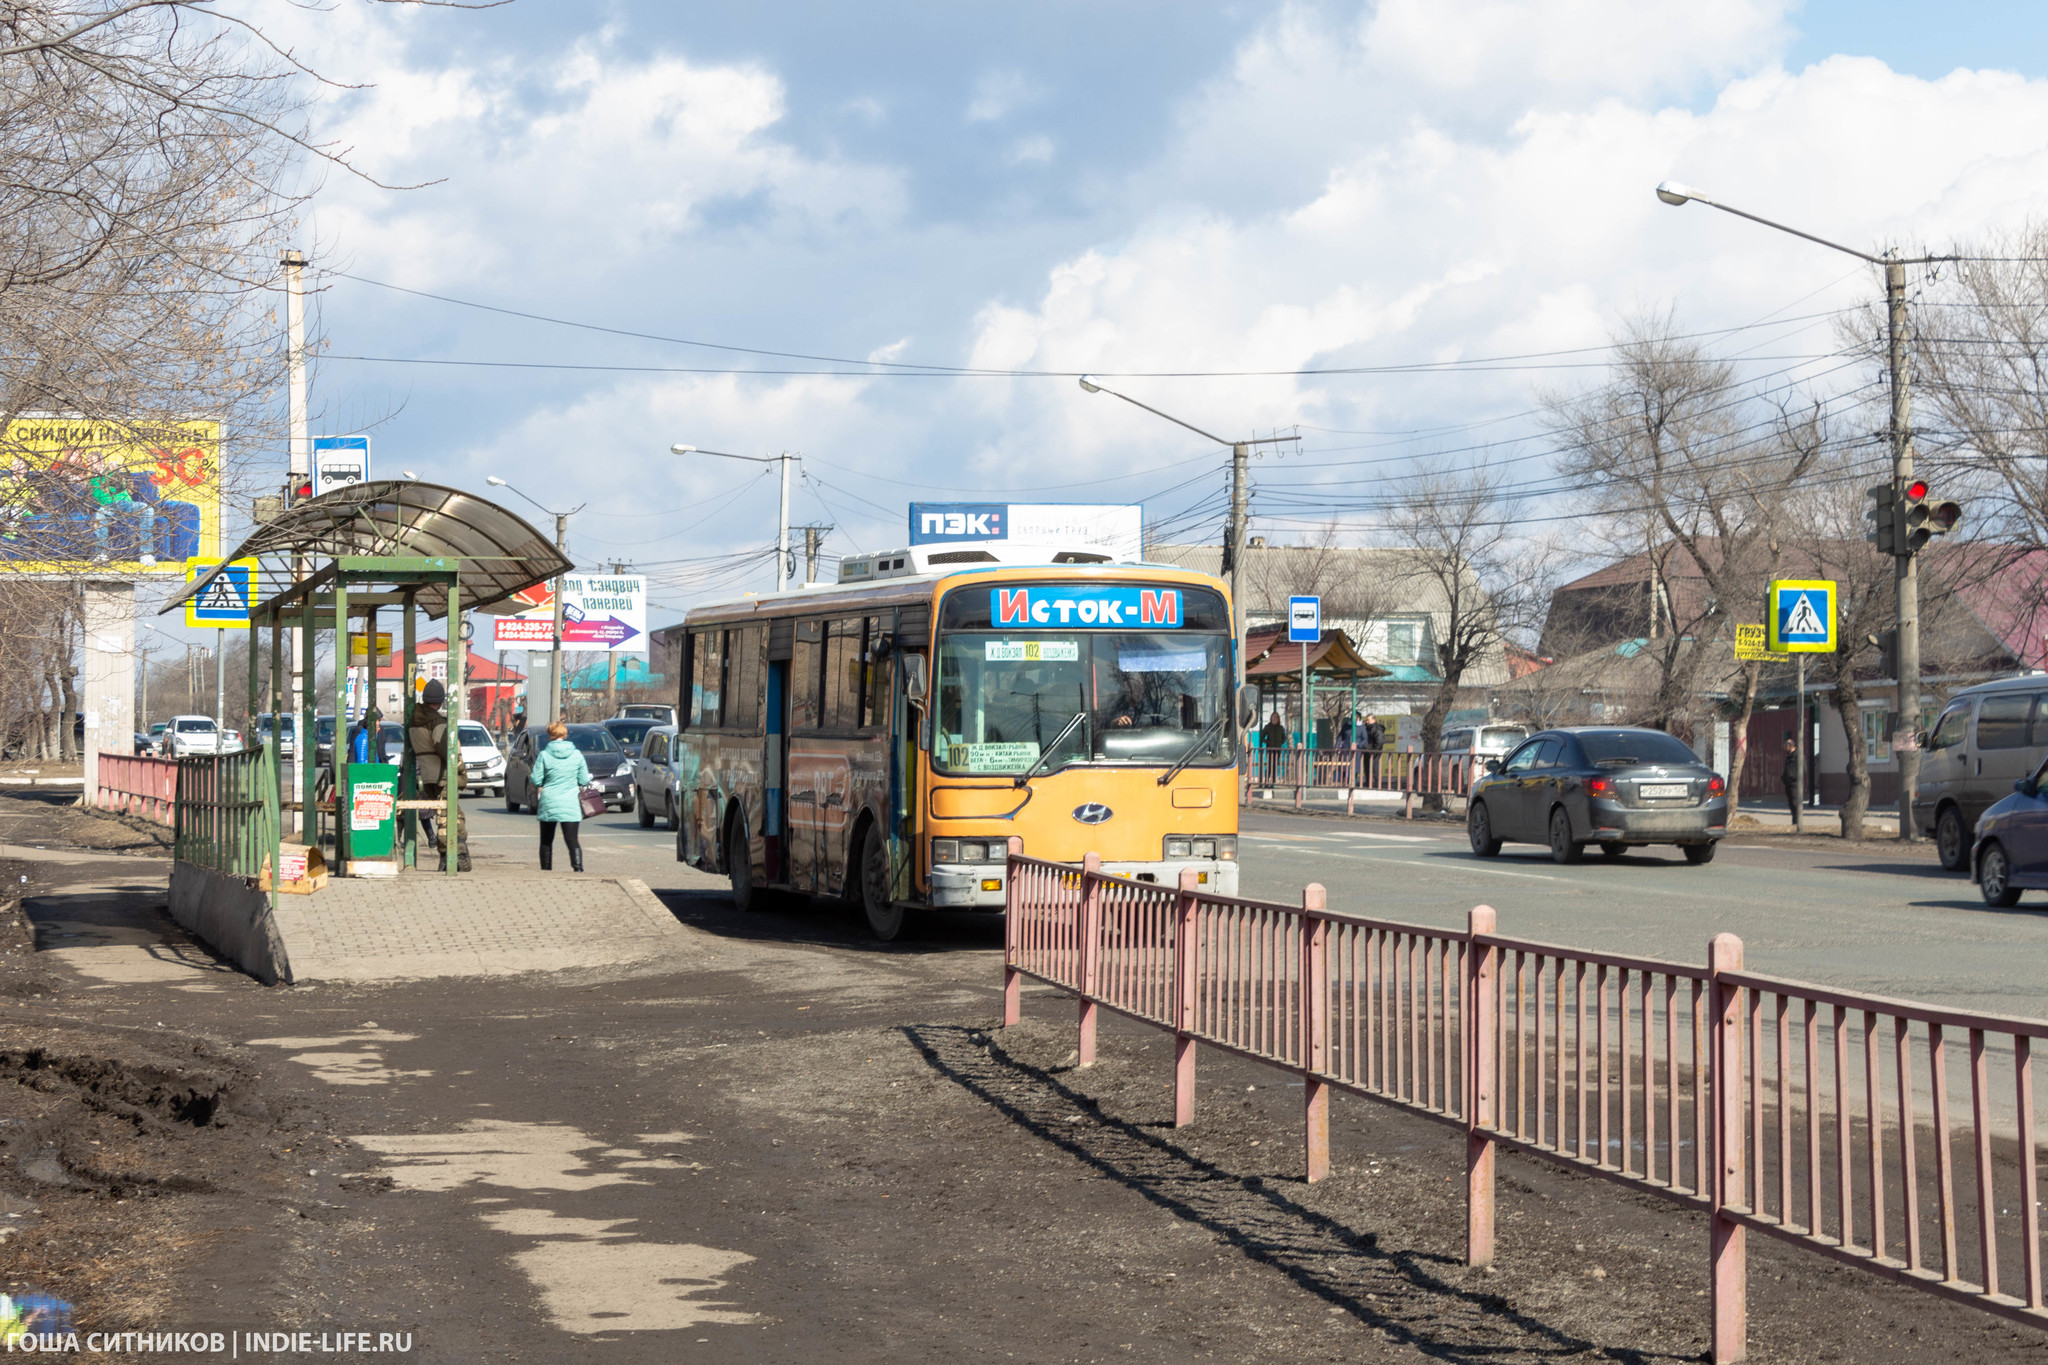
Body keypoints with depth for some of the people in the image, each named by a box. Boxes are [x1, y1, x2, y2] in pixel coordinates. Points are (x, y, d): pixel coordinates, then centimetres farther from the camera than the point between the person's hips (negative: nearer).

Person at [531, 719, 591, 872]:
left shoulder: (544, 755, -5)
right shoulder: (576, 755, -1)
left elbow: (536, 780, -4)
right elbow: (584, 780, 3)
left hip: (548, 803, 0)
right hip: (570, 805, 0)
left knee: (546, 841, 14)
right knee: (572, 840, -3)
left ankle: (546, 870, 18)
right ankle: (578, 867, -21)